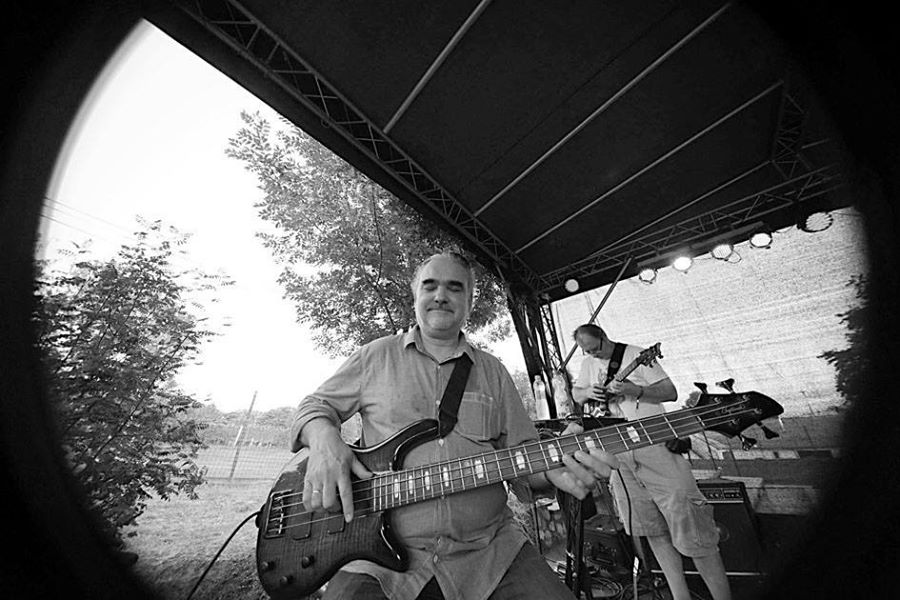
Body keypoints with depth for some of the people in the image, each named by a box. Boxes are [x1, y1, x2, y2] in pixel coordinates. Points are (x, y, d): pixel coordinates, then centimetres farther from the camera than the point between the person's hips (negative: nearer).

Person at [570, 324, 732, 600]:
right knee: (653, 530, 14)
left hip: (655, 445, -4)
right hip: (618, 454, 5)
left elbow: (671, 392, -7)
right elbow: (575, 392, 19)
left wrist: (636, 391, -22)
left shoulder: (637, 356, -5)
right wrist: (588, 393, -2)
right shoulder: (588, 363, 10)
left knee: (688, 526, -1)